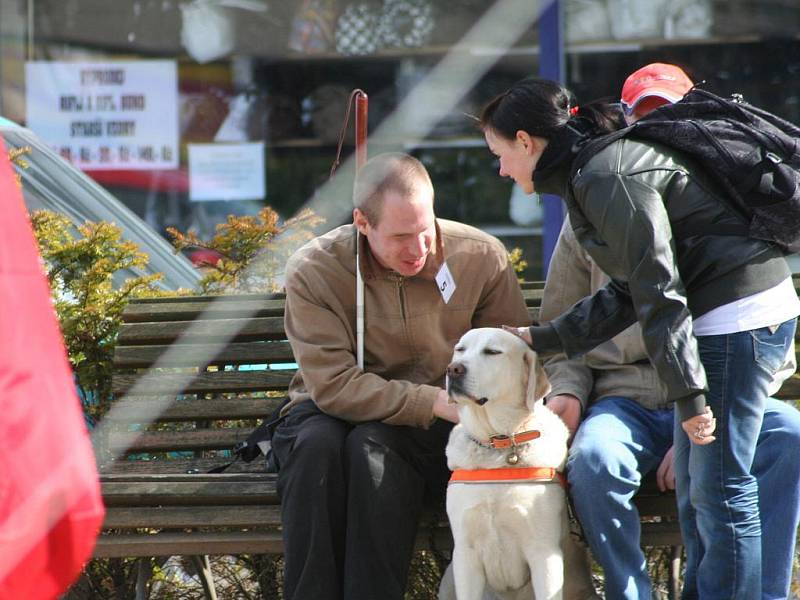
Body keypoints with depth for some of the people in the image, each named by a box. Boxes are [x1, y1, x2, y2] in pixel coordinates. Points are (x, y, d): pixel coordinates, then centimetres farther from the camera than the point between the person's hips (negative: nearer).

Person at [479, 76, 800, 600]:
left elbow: (659, 291, -20)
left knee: (719, 489, -8)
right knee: (696, 497, 10)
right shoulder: (591, 174, 15)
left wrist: (688, 393, -20)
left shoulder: (608, 178, -16)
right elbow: (628, 293, 20)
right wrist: (541, 339, 23)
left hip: (740, 316, -10)